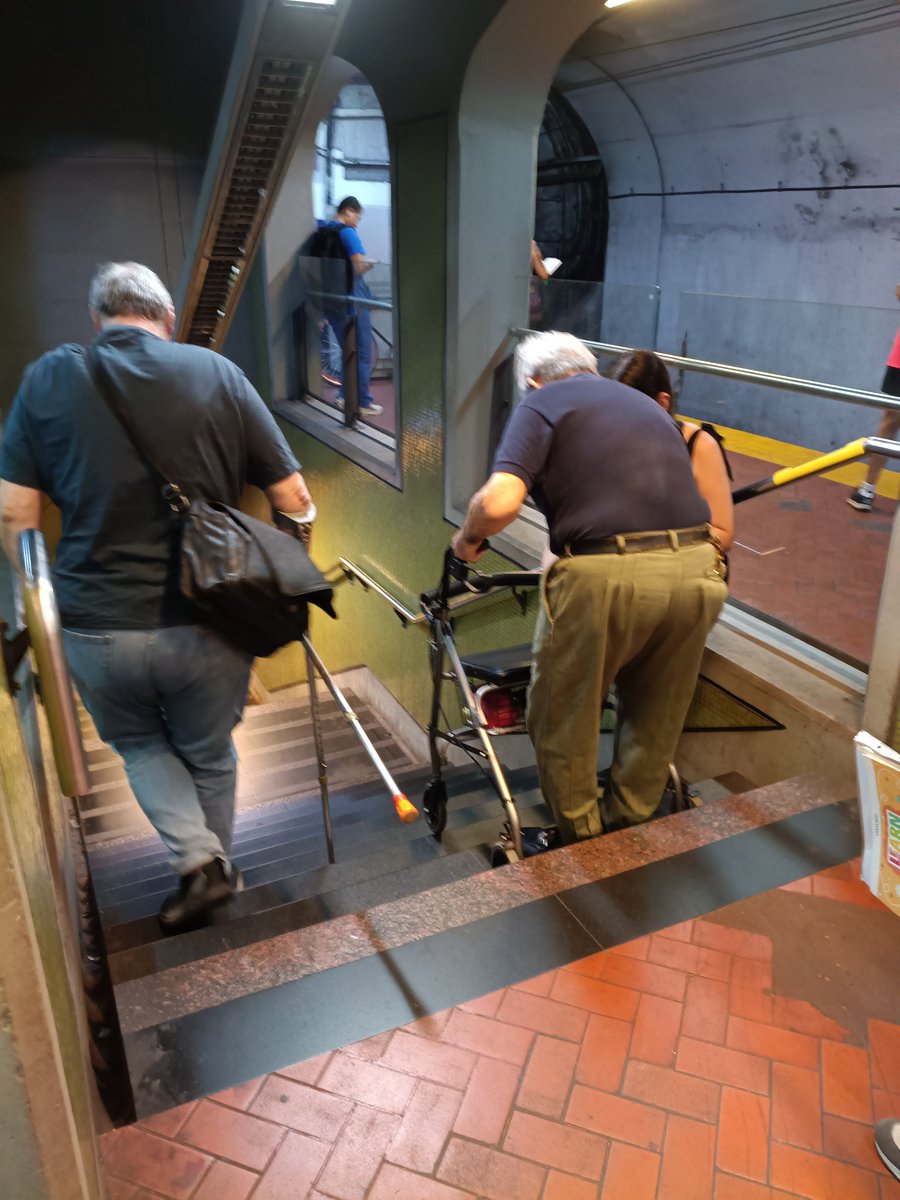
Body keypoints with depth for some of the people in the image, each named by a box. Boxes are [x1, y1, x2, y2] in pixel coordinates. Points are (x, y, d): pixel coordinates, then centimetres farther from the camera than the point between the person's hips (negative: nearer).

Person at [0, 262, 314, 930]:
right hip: (209, 621, 0)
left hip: (97, 624, 0)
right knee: (209, 754, 24)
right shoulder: (217, 373, -3)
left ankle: (198, 858, 14)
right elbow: (293, 499, -3)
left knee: (139, 743, 27)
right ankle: (217, 867, 40)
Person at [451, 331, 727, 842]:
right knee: (656, 719, 26)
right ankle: (630, 831, 44)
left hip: (606, 575, -6)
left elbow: (499, 502, -11)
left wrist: (468, 538, 9)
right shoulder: (647, 403, 25)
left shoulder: (542, 405, 6)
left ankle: (582, 841, 34)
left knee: (563, 718, 18)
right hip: (695, 570, 6)